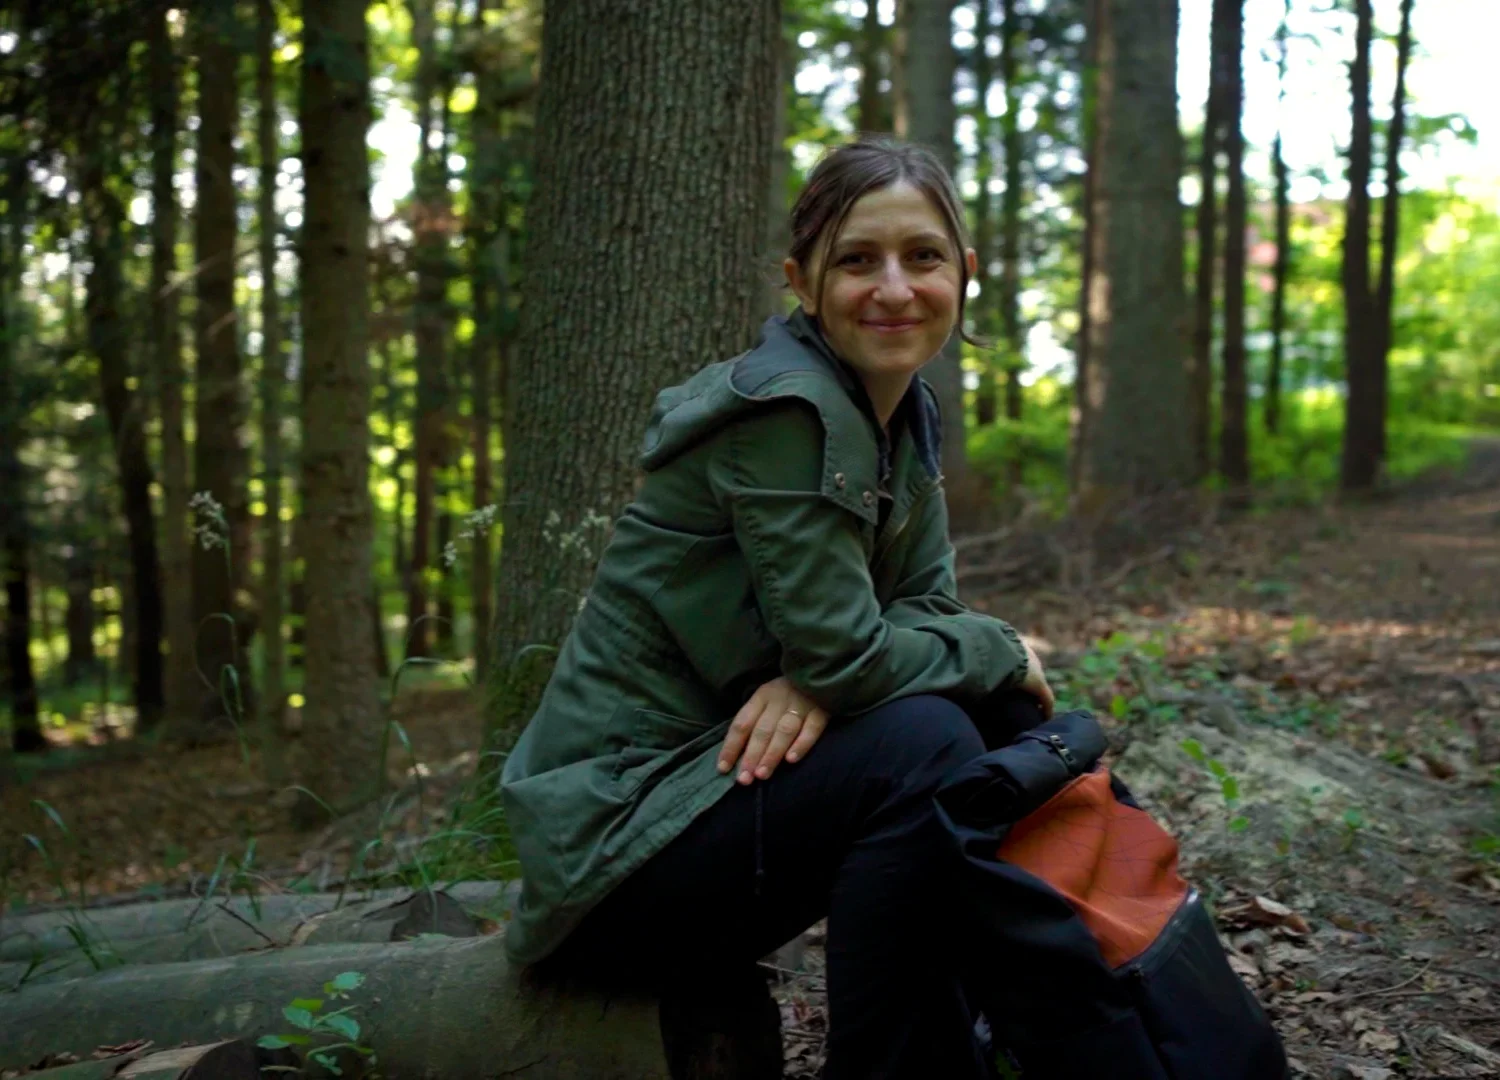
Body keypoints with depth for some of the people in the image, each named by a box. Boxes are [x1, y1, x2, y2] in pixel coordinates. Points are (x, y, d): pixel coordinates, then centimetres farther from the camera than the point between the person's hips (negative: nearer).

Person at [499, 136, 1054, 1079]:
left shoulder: (907, 414, 7)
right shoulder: (789, 410, -21)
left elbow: (925, 607, 4)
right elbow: (842, 653, -23)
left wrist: (818, 681, -17)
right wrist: (1002, 652, -6)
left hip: (717, 776, 9)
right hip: (622, 840, -9)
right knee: (924, 744, -26)